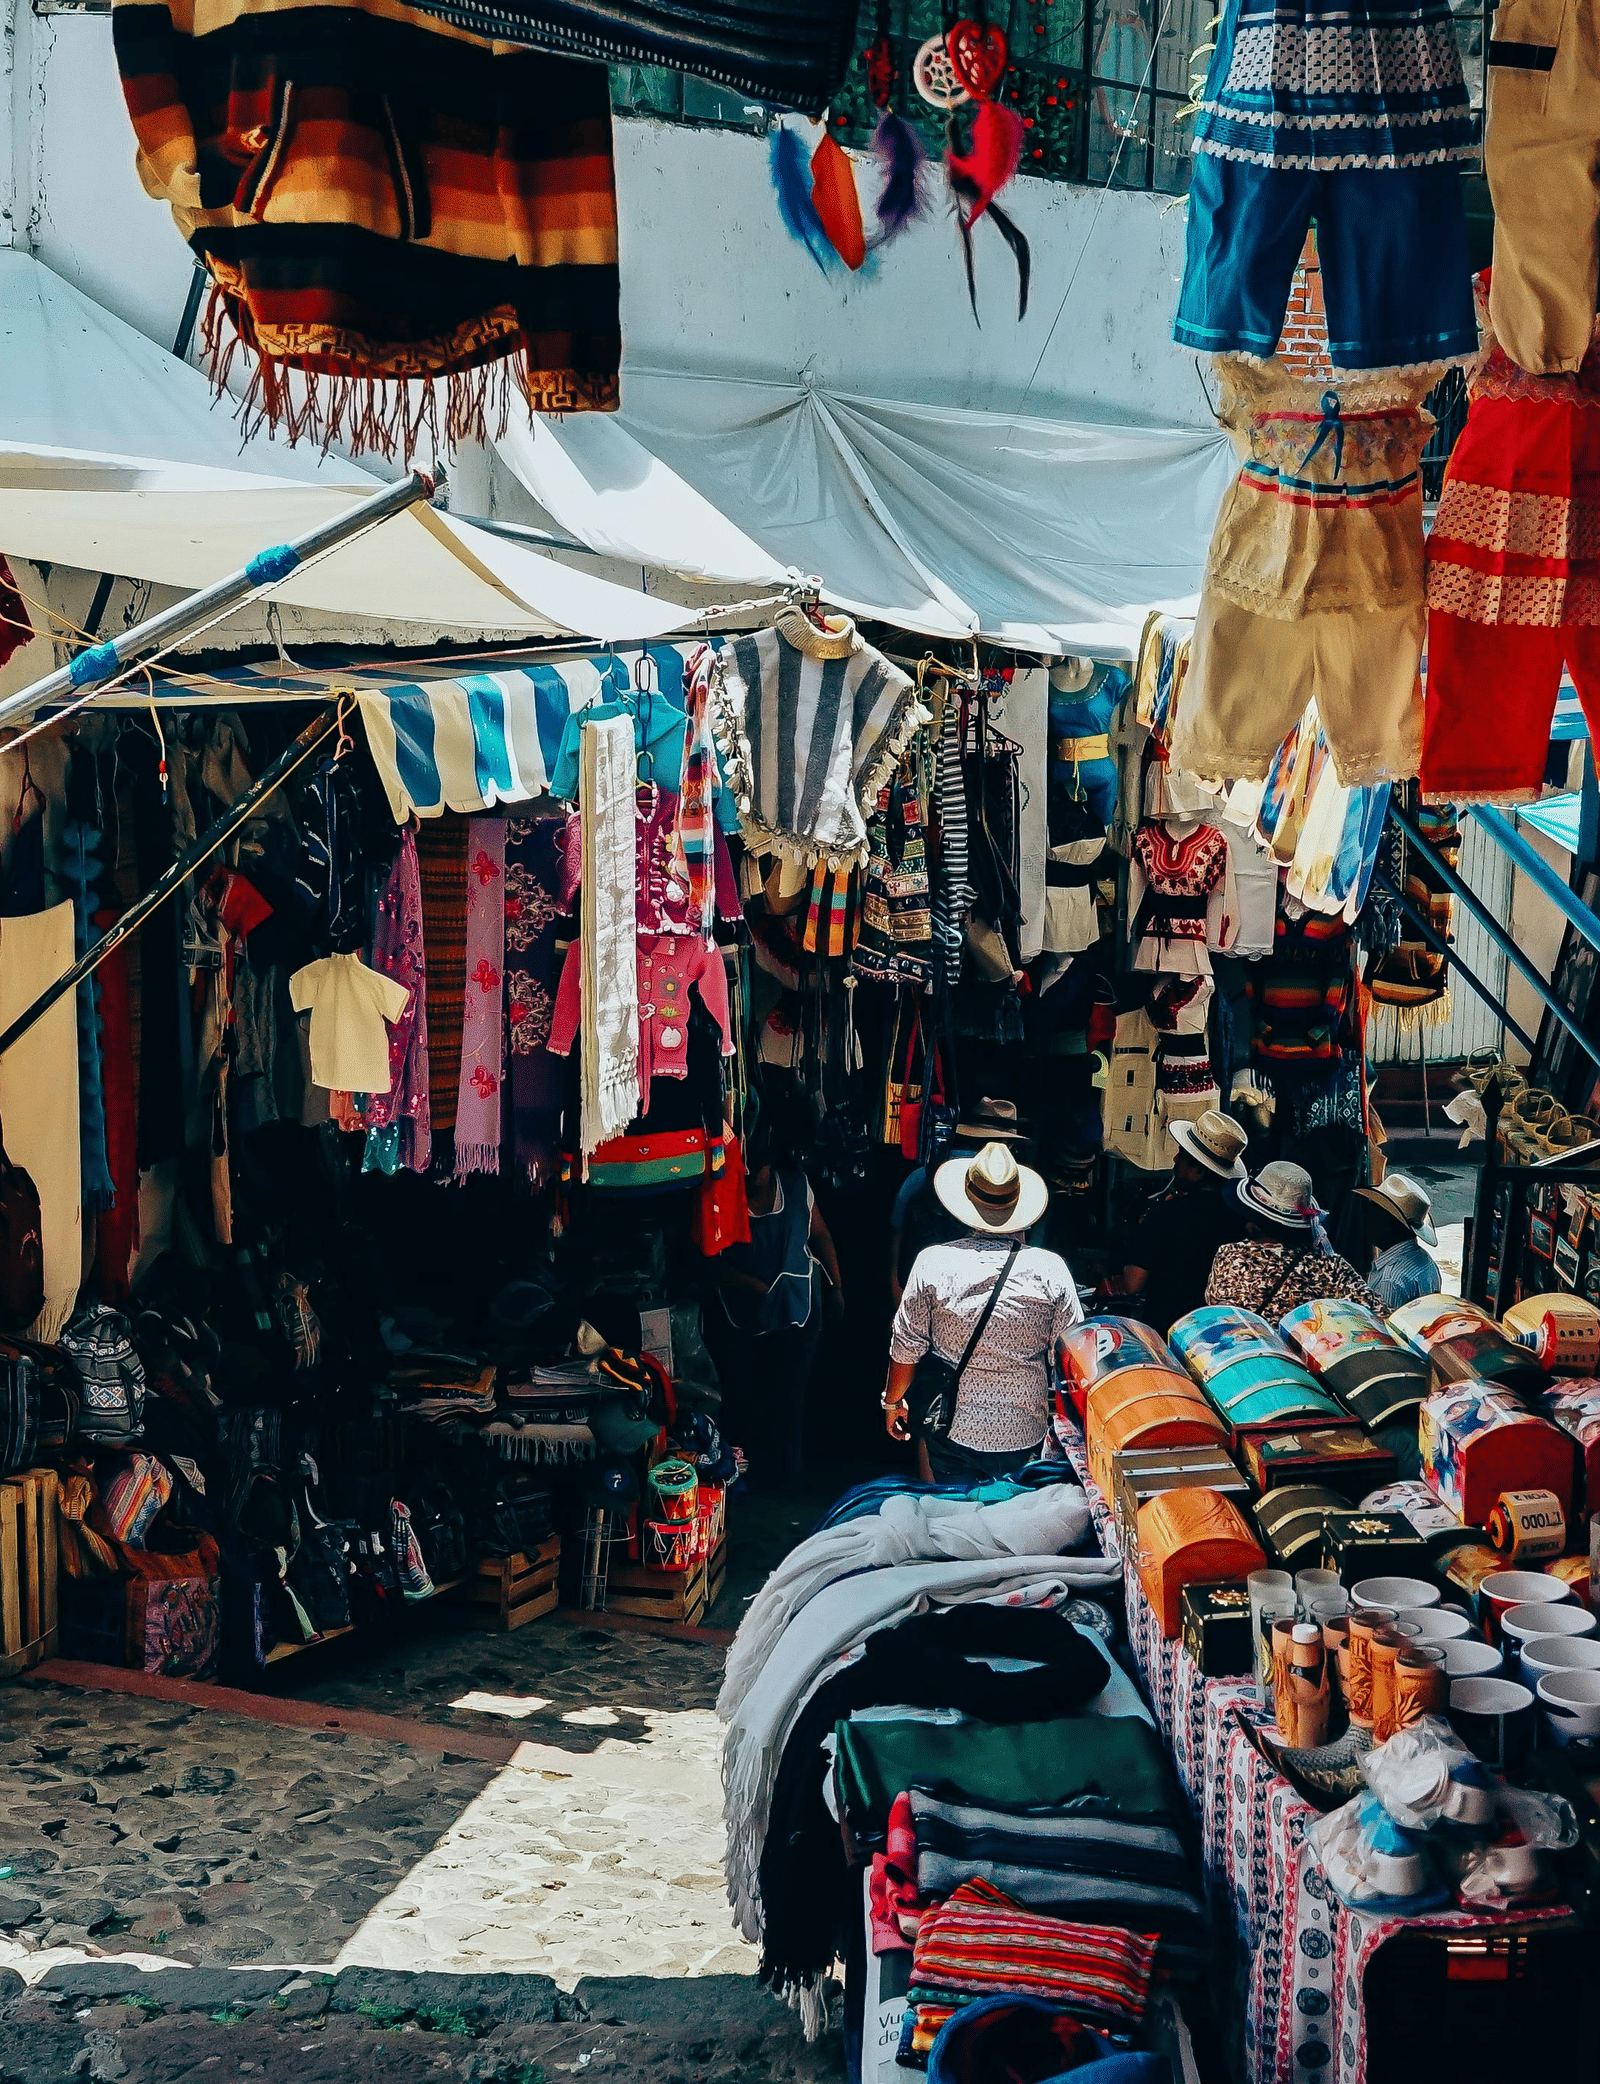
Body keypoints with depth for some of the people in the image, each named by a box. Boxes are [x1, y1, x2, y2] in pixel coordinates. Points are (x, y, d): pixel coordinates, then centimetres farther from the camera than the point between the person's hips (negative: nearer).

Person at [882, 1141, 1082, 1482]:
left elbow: (906, 1347, -2)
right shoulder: (1050, 1269, -9)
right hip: (1024, 1434, 1)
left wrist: (893, 1402, 15)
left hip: (954, 1429, 0)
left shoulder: (933, 1263, -10)